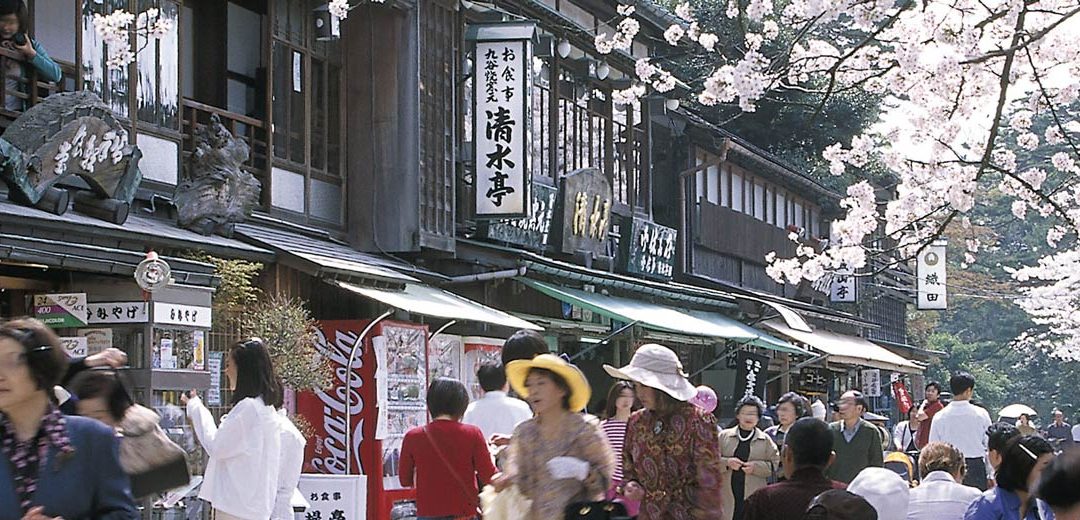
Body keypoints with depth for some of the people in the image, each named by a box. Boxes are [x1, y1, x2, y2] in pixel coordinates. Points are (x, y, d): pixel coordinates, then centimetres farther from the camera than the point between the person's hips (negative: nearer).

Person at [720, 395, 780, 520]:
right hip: (728, 496, 0)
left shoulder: (765, 440, 8)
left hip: (754, 497, 0)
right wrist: (726, 462, -11)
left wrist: (756, 466, -10)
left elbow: (775, 464, 5)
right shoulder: (724, 436, 8)